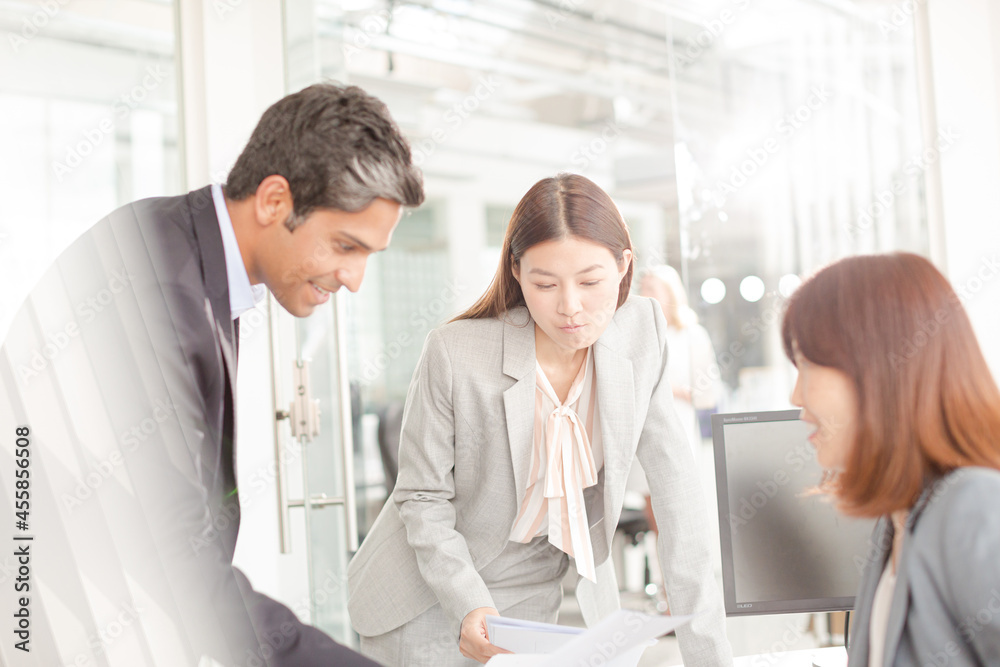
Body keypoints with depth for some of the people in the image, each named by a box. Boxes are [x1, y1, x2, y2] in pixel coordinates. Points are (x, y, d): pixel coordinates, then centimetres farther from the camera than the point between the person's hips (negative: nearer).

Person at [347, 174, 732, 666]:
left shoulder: (641, 336, -14)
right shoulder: (454, 355, -24)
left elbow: (677, 496, -11)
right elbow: (422, 500, -13)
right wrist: (469, 607, -28)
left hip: (538, 601, 3)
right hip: (430, 598, -2)